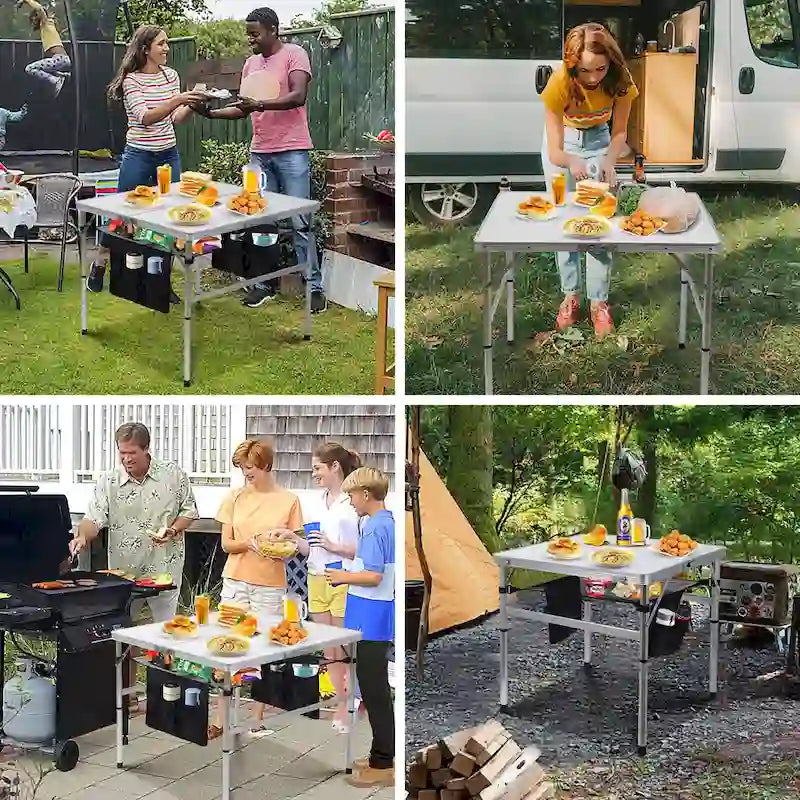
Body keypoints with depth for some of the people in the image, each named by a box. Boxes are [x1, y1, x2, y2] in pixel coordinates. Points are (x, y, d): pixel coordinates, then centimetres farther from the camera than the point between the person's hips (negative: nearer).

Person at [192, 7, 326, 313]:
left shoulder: (294, 54, -6)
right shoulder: (250, 64, 14)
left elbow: (298, 96, -19)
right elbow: (244, 108, 16)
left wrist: (260, 105, -29)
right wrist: (211, 113, 2)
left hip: (292, 152, -6)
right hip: (260, 153, 6)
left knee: (300, 222, -4)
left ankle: (315, 287, 2)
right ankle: (264, 283, 15)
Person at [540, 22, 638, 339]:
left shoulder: (620, 81, -30)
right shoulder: (559, 83, -36)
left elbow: (619, 133, -14)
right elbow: (555, 152, -33)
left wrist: (609, 161, -34)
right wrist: (572, 162, -56)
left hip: (599, 140, 1)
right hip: (563, 142, -1)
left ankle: (599, 301, 2)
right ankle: (570, 296, 15)